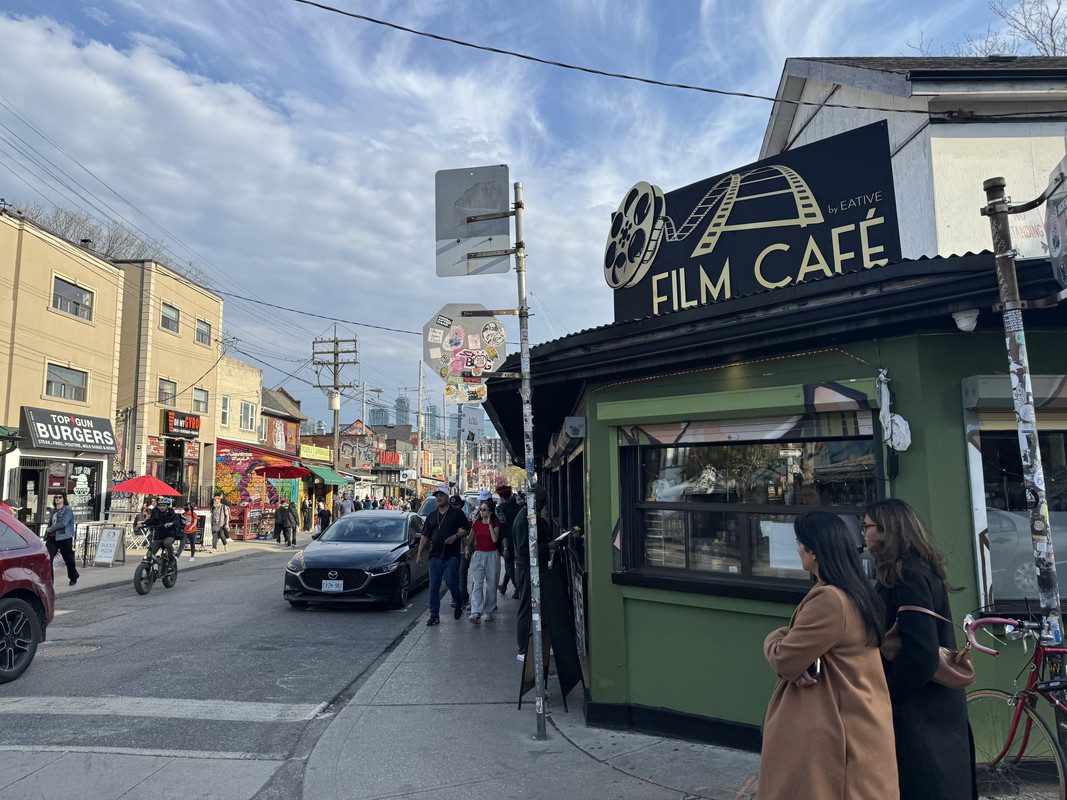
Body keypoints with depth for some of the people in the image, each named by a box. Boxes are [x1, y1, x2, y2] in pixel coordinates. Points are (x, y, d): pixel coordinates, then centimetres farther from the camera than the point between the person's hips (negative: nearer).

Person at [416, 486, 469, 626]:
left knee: (451, 582, -8)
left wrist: (455, 536, -15)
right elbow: (424, 536, 14)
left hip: (451, 556, -4)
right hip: (435, 556, 4)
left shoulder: (457, 513, 3)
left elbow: (467, 529, 2)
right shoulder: (431, 516, 14)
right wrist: (419, 554, 7)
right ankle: (434, 615, 11)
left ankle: (458, 604, 21)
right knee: (433, 586, 3)